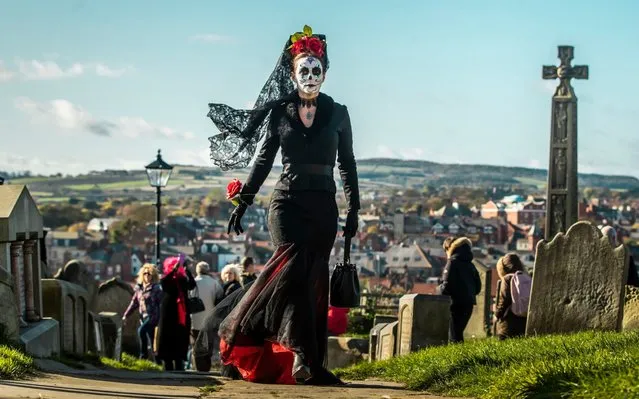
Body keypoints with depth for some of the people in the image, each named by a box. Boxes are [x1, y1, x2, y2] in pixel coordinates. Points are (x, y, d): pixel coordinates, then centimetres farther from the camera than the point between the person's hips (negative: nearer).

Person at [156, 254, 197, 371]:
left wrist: (186, 269, -21)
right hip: (169, 317, -2)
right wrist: (176, 266, -31)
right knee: (167, 346, -1)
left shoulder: (183, 279, 7)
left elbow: (192, 285, -10)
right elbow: (163, 282, -22)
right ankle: (168, 372, 3)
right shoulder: (167, 280, 1)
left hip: (182, 318, 2)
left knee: (180, 347, 4)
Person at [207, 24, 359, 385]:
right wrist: (244, 201, 6)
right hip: (288, 202, -1)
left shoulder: (338, 114, 6)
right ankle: (304, 354, -24)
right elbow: (264, 160, 10)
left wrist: (354, 210, 6)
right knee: (294, 268, -20)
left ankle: (313, 364, 3)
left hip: (323, 205, 1)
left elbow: (347, 164, 10)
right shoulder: (279, 112, 6)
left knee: (314, 280, 1)